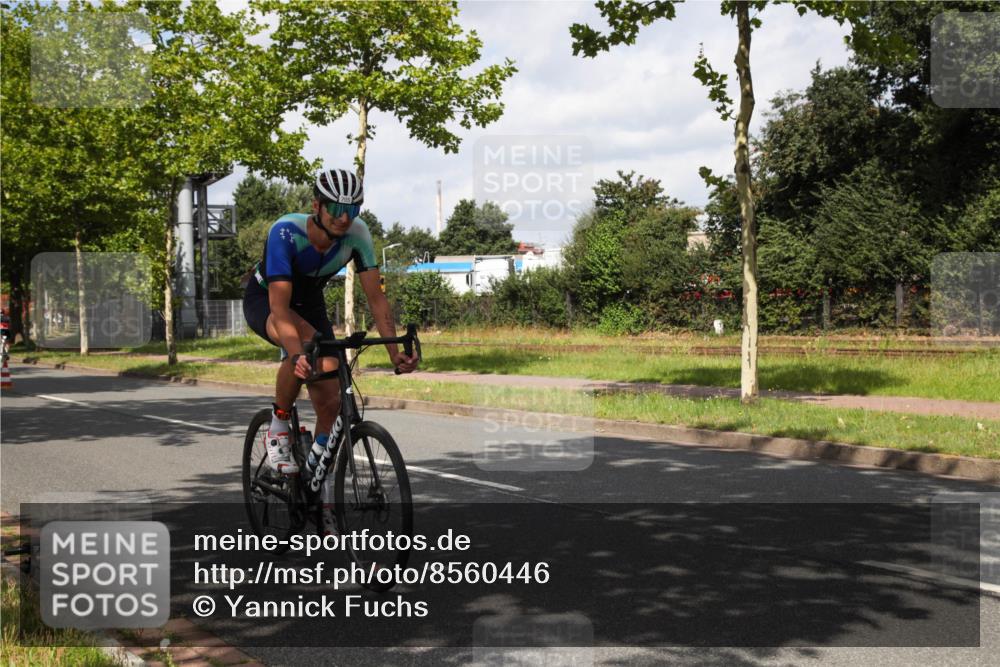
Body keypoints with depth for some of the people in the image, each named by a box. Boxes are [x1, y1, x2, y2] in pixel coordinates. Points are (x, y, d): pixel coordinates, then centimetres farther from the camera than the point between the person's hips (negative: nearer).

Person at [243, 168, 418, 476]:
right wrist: (297, 355, -58)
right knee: (306, 343, -39)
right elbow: (279, 305, -43)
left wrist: (395, 351, -35)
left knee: (330, 401, -10)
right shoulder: (286, 231, -36)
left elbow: (375, 297, -22)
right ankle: (278, 427, -16)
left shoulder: (357, 233, -24)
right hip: (264, 299, -4)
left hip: (309, 301, 4)